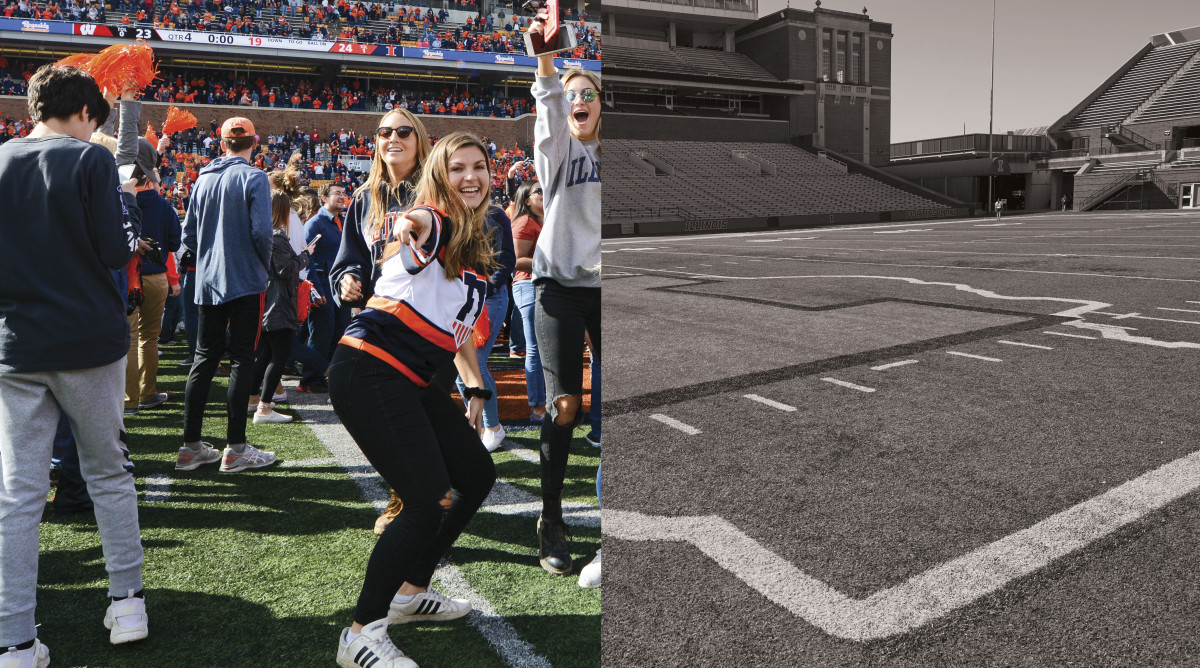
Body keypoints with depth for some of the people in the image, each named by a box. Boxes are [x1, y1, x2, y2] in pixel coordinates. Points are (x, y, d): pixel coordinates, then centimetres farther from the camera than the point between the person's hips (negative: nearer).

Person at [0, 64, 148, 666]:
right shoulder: (89, 160, -7)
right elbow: (117, 250, -10)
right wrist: (126, 201, 7)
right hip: (90, 340, -3)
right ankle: (127, 605, 17)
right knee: (109, 476, 11)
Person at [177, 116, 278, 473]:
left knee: (204, 358, 10)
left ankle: (191, 446, 14)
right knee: (241, 360, -1)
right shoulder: (253, 178, -8)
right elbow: (261, 231, -17)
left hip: (207, 283, 6)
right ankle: (235, 449, 1)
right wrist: (265, 266, 0)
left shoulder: (204, 178, 10)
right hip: (245, 281, -5)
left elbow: (188, 234, 10)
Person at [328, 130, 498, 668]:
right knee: (429, 500, -17)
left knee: (478, 475, 15)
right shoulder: (434, 226, -8)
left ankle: (410, 591, 30)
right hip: (369, 373, -9)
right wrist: (407, 225, -58)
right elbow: (418, 222, -34)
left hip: (412, 382, 9)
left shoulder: (479, 253, 17)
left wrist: (475, 391, 22)